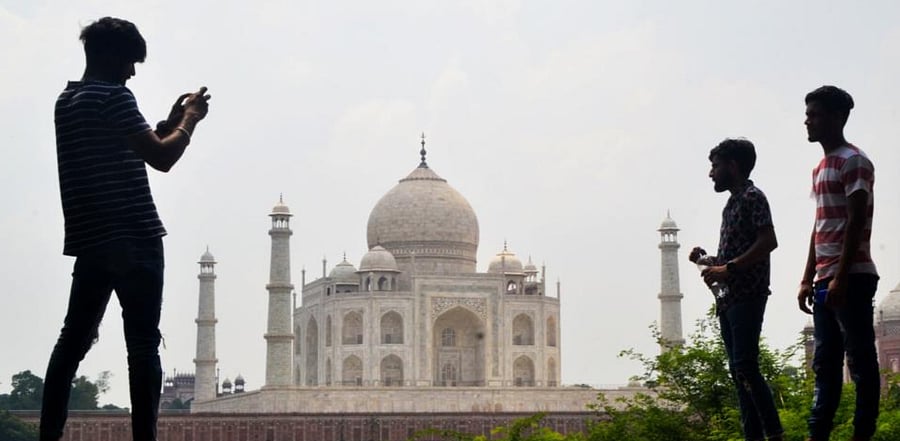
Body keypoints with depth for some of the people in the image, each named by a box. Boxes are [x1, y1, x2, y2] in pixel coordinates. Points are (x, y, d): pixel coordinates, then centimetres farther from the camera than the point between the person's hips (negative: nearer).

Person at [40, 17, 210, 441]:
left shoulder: (67, 101, 16)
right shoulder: (113, 96, -11)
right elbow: (161, 158, -16)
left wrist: (171, 122, 19)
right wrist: (190, 120, 0)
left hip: (90, 241, 8)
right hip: (134, 241, -8)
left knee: (74, 339, 11)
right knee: (142, 345, -6)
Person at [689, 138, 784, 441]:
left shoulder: (752, 197, -6)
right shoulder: (732, 204, 21)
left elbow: (768, 242, -18)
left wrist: (728, 268, -20)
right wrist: (709, 260, 9)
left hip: (747, 295, -10)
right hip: (729, 299, 10)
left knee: (746, 367, -17)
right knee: (739, 371, 6)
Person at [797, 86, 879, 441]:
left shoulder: (853, 162, -7)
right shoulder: (820, 169, 20)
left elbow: (856, 223, -14)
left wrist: (840, 278, -20)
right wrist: (808, 280, 16)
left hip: (851, 278, -9)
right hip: (825, 282, 9)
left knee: (861, 362, -5)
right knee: (825, 365, 7)